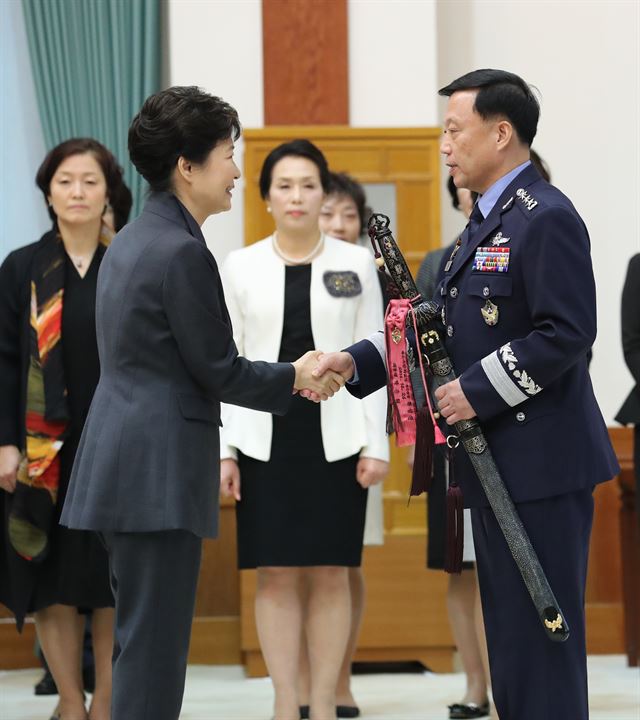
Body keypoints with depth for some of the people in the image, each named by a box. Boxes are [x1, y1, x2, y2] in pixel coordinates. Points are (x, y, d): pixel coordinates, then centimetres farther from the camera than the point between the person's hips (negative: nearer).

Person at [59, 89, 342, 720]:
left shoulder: (132, 241, 14)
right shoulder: (182, 251, -15)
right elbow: (217, 370, -12)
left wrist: (284, 375, 17)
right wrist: (295, 378, 4)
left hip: (120, 463, 10)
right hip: (158, 469, -10)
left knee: (140, 638, 14)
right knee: (153, 644, -6)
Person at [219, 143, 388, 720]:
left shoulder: (356, 263, 4)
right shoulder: (240, 266, 5)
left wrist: (376, 444, -3)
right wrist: (223, 449, -2)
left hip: (336, 438, 0)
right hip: (265, 437, 0)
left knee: (330, 575, 2)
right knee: (276, 575, 1)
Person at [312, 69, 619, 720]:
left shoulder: (545, 218, -13)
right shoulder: (485, 224, 18)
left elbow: (566, 333, -21)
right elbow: (440, 325, 17)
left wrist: (477, 392, -20)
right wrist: (356, 362, 5)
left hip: (541, 464, -10)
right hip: (497, 466, 10)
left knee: (541, 638, -8)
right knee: (510, 636, 14)